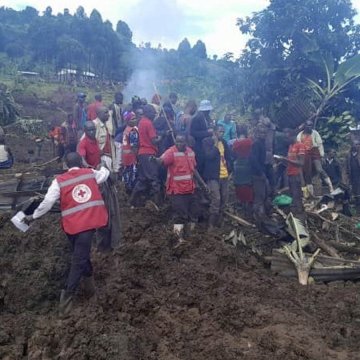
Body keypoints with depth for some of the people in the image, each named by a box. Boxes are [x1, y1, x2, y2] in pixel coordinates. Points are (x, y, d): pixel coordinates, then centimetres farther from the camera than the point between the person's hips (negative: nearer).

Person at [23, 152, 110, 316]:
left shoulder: (59, 181, 1)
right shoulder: (91, 173, 7)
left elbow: (47, 202, -4)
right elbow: (105, 174, 27)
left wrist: (33, 216, 10)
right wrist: (103, 167, 49)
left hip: (72, 223, 1)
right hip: (90, 221, -1)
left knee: (80, 254, 24)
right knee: (79, 259, -2)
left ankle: (89, 282, 36)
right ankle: (67, 296, -4)